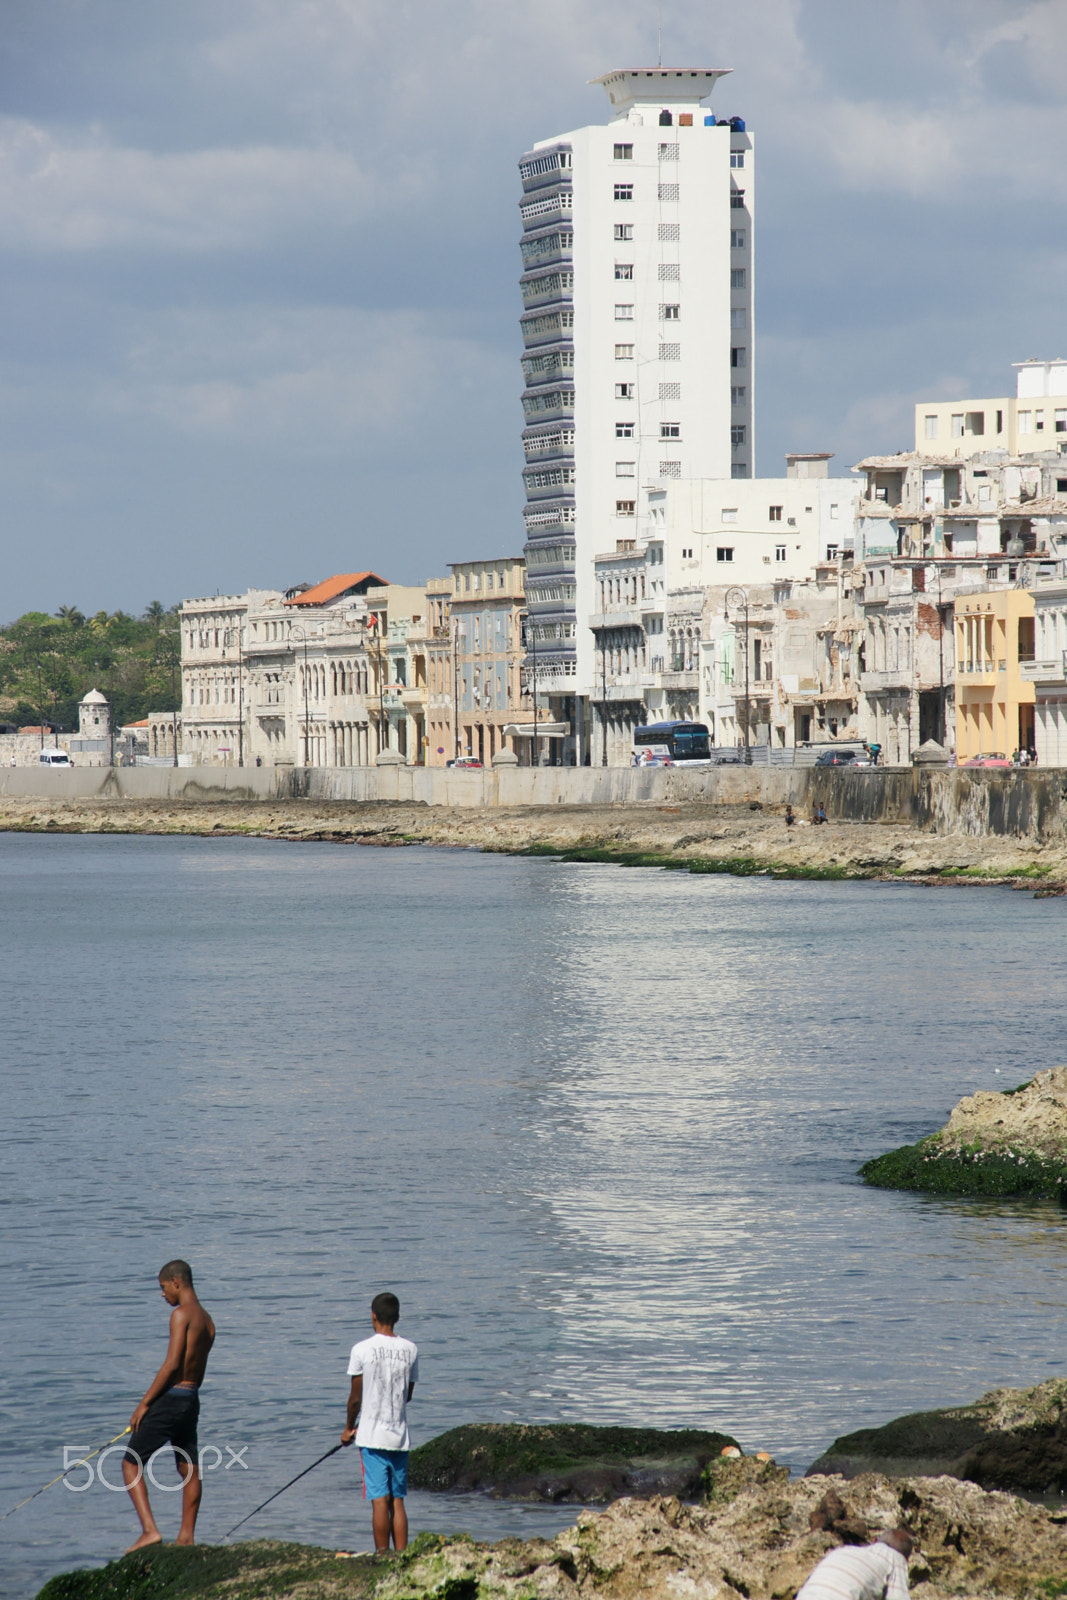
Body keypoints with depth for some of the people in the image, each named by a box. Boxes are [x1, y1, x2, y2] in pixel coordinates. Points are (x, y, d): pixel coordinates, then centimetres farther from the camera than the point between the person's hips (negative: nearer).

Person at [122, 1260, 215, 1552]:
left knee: (131, 1464, -4)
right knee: (189, 1470, 14)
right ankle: (186, 1537, 16)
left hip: (171, 1397, -9)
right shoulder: (207, 1320, 13)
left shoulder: (181, 1314, -14)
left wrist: (144, 1403, -16)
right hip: (192, 1401, 9)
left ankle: (150, 1530, -15)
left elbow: (172, 1364, -20)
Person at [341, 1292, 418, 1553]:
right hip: (400, 1434, 4)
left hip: (373, 1434, -4)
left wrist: (349, 1428, 13)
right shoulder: (410, 1350, 3)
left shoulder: (362, 1350, -9)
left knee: (380, 1500, -4)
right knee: (397, 1501, 8)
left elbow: (356, 1397, -3)